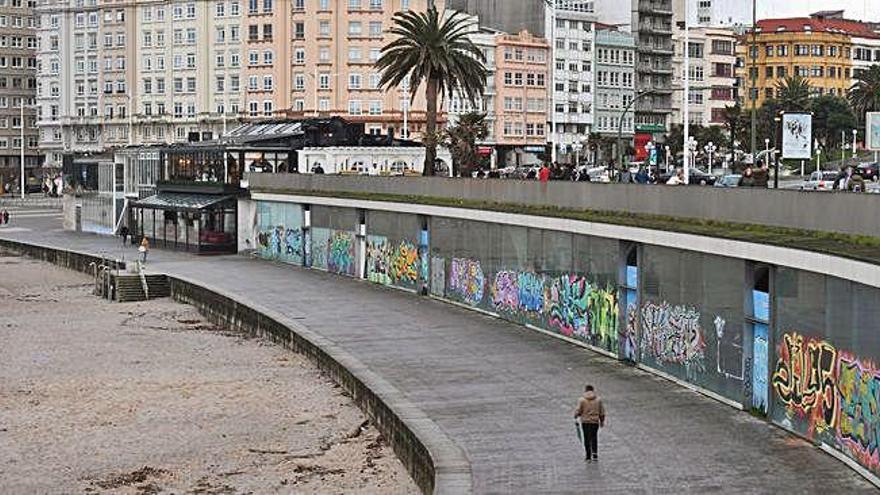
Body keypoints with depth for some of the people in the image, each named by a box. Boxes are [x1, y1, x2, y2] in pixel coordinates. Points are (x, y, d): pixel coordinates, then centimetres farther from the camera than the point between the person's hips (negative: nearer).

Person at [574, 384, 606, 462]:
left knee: (587, 439, 6)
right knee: (594, 438, 13)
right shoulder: (598, 400, 1)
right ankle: (595, 454, 3)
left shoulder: (581, 400, -8)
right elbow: (602, 412, 6)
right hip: (595, 421, 2)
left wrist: (575, 416, 15)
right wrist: (602, 421, 18)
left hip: (585, 421, -2)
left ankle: (588, 457, 10)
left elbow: (578, 411, -7)